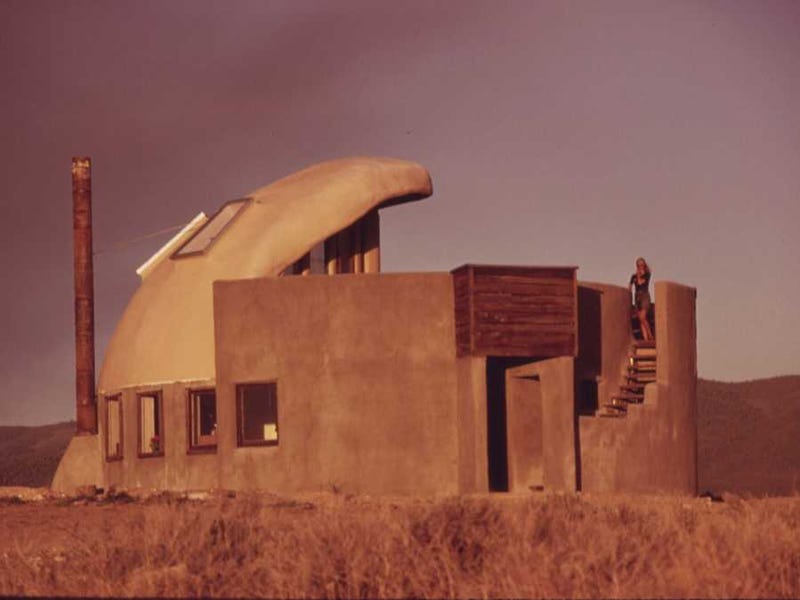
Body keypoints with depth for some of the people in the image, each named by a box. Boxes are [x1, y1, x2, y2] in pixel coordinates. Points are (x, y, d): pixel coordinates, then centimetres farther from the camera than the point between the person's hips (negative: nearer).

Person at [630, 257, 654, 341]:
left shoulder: (646, 275, 2)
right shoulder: (634, 276, 14)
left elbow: (640, 282, -11)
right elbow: (630, 288, 12)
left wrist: (639, 275, 4)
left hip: (645, 295, -5)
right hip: (637, 296, 5)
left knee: (642, 318, -18)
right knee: (641, 320, -2)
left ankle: (650, 336, -11)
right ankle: (645, 339, -4)